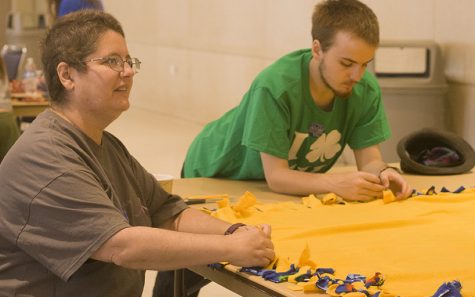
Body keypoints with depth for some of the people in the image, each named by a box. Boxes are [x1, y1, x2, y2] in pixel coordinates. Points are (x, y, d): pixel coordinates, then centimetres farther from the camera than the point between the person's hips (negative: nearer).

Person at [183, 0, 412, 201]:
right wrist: (336, 183, -46)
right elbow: (275, 176, -31)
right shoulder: (275, 87, -32)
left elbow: (369, 159, -11)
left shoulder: (366, 89, -17)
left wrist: (382, 173, -35)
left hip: (290, 185, 4)